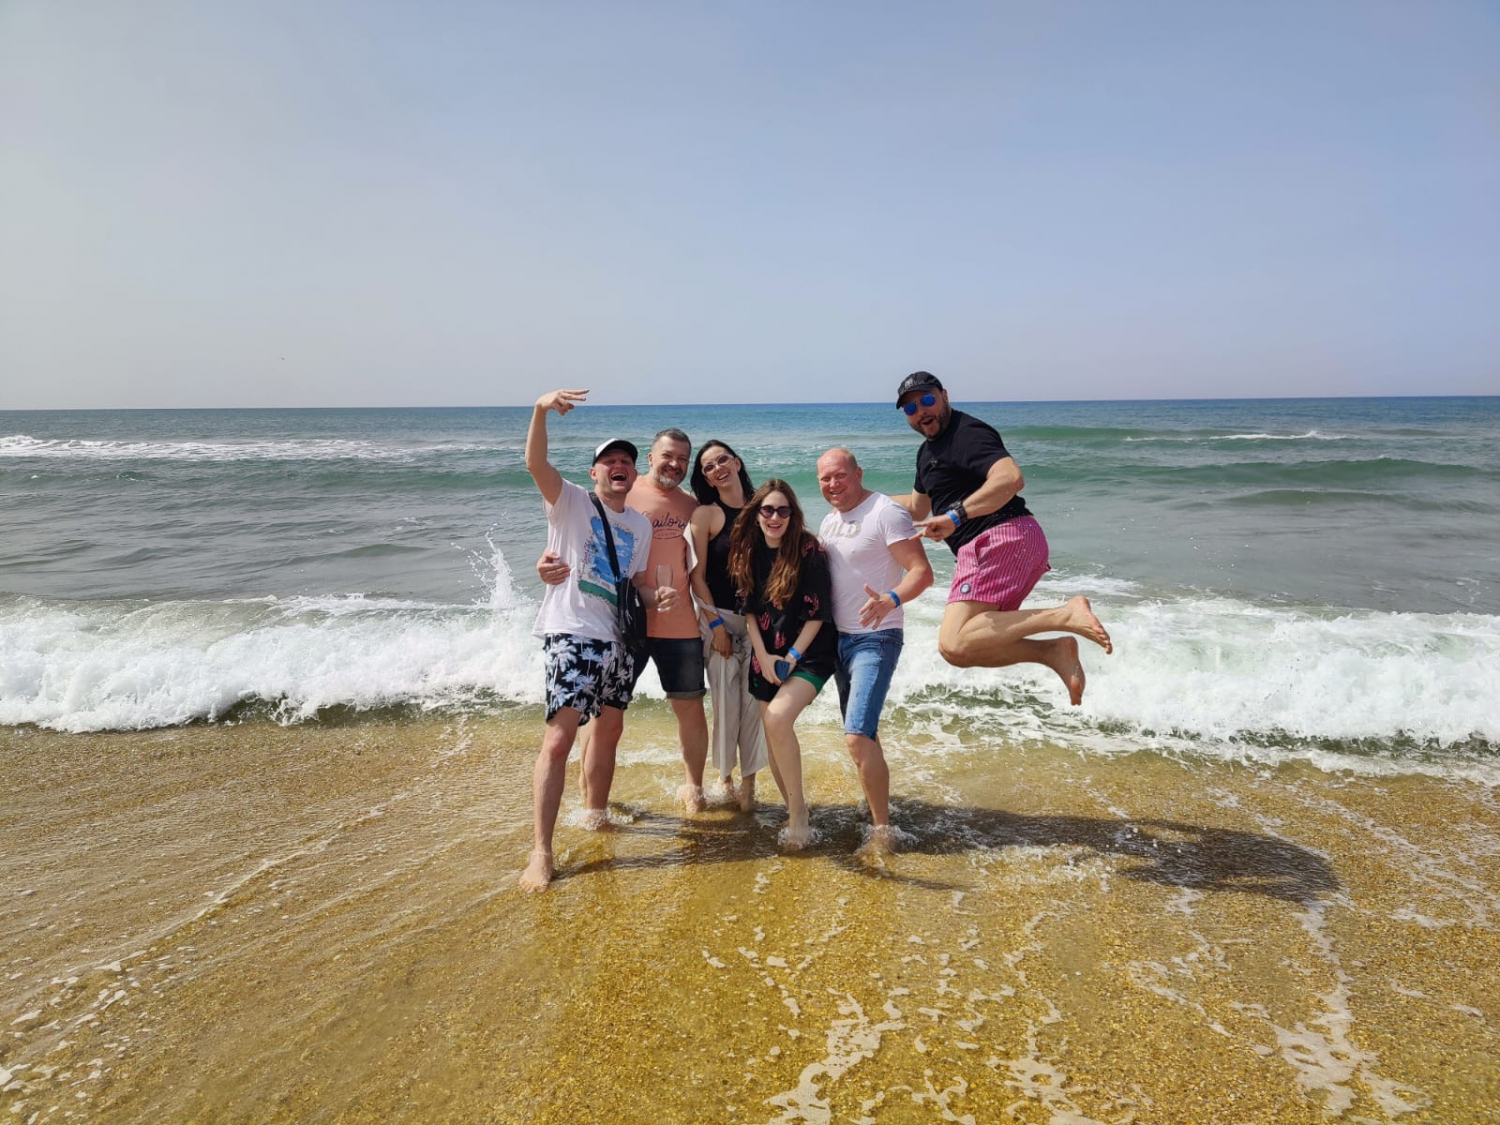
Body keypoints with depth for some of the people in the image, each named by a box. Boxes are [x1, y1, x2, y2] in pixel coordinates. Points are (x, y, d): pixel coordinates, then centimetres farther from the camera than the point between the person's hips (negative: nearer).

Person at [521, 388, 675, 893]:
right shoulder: (571, 501, -3)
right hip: (571, 635, -7)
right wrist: (542, 409, -35)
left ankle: (596, 814, 39)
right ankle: (541, 852, -10)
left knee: (609, 730, 18)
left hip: (617, 640, 7)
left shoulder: (639, 524, 14)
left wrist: (658, 595, -3)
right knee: (559, 738, -14)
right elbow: (535, 463, -20)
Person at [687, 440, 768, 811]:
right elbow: (698, 576, -5)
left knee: (755, 701, 2)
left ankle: (749, 781, 15)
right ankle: (724, 776, 21)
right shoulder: (706, 513, -5)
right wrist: (716, 624, -9)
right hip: (720, 617, -3)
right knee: (727, 701, 0)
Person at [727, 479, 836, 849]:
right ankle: (793, 813, 23)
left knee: (778, 718, -25)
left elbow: (817, 613, -12)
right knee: (773, 735, 6)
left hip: (808, 654, -5)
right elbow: (748, 610, 5)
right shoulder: (748, 552, 1)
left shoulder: (809, 552, -12)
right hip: (766, 656, 5)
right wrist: (763, 657, -4)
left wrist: (791, 658, -14)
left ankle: (798, 810, -9)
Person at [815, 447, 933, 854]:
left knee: (857, 736, -18)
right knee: (860, 734, 18)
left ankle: (882, 829, -7)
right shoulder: (829, 521, 11)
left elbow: (922, 572, -21)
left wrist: (891, 600, -39)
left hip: (875, 640, -9)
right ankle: (875, 803, 34)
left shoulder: (885, 512, -14)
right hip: (840, 638, 9)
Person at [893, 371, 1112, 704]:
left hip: (1000, 538, -11)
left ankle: (1064, 615, -27)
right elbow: (918, 508, 38)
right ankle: (1054, 651, 1)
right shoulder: (928, 451, 24)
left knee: (955, 645, -25)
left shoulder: (967, 432, -8)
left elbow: (1011, 478, -25)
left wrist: (956, 515, -29)